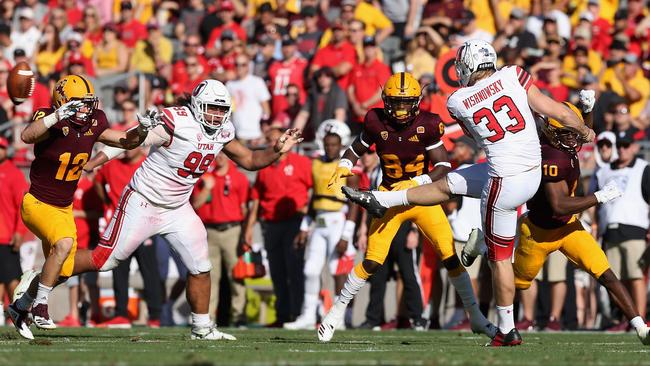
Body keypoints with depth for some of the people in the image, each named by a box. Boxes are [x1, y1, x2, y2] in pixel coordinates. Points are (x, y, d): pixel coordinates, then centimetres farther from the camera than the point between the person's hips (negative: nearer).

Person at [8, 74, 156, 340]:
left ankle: (20, 307, 33)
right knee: (64, 244, -32)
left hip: (64, 208, 7)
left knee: (62, 273, 8)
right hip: (37, 204, -7)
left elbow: (125, 141, 7)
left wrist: (141, 131, -14)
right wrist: (58, 116, -55)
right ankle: (40, 305, -16)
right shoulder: (52, 123, -22)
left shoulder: (92, 125, -4)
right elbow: (27, 136, -44)